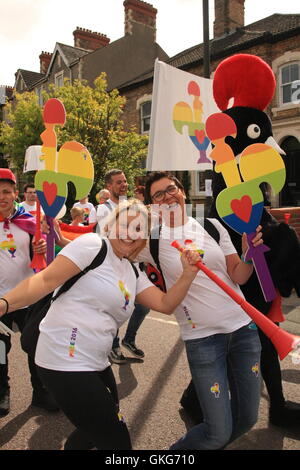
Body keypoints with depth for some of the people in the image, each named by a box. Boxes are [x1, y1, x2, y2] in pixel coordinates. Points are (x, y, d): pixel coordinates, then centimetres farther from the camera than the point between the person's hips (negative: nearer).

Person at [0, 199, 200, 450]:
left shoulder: (134, 273, 11)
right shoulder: (92, 244, -11)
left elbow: (165, 304, 7)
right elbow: (46, 280, -17)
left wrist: (188, 274, -6)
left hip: (96, 364, 9)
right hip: (66, 362, -9)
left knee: (100, 432, 28)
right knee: (116, 440, 2)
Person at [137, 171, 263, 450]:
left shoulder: (211, 226, 2)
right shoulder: (152, 240, -5)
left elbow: (238, 276, 2)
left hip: (243, 327, 4)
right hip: (202, 337, -4)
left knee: (247, 418, 15)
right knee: (219, 432, -2)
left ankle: (209, 443, 44)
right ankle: (177, 450, 28)